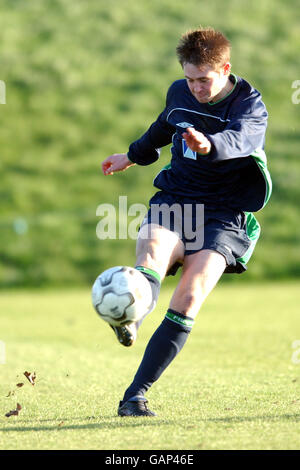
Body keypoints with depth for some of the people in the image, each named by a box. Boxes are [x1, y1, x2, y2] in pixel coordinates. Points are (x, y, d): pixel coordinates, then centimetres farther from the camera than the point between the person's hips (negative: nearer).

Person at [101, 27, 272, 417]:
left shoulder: (250, 107, -10)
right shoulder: (179, 93, 7)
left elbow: (239, 140, -33)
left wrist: (209, 145, -56)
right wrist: (134, 155, 46)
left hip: (224, 217, -5)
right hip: (173, 200, 5)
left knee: (189, 297, -21)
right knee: (153, 253, -30)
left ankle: (135, 395, -19)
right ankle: (129, 322, -57)